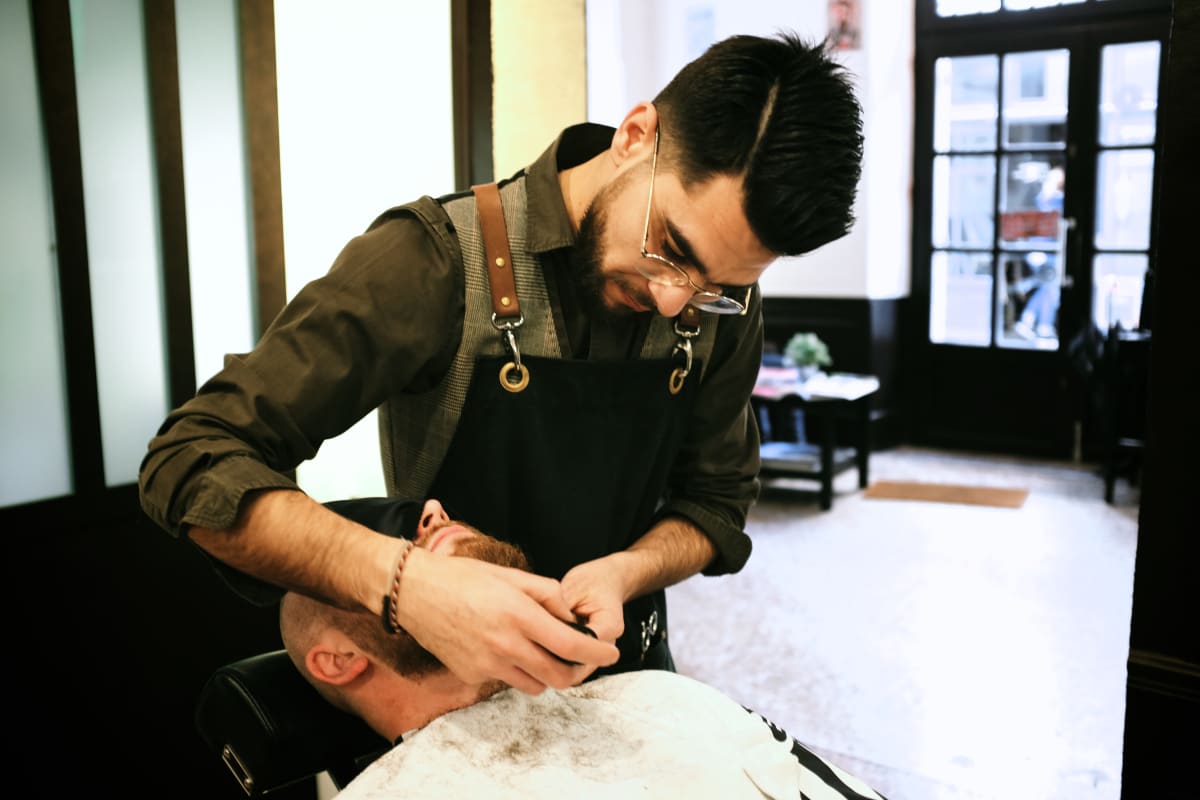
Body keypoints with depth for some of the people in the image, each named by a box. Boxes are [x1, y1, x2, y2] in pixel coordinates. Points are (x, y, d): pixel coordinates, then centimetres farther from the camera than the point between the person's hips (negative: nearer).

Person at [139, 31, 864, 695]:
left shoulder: (722, 298, -12)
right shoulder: (437, 262, -26)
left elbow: (716, 503, -2)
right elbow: (193, 464, -27)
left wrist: (621, 573, -23)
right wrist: (402, 581, -41)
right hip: (452, 693, -2)